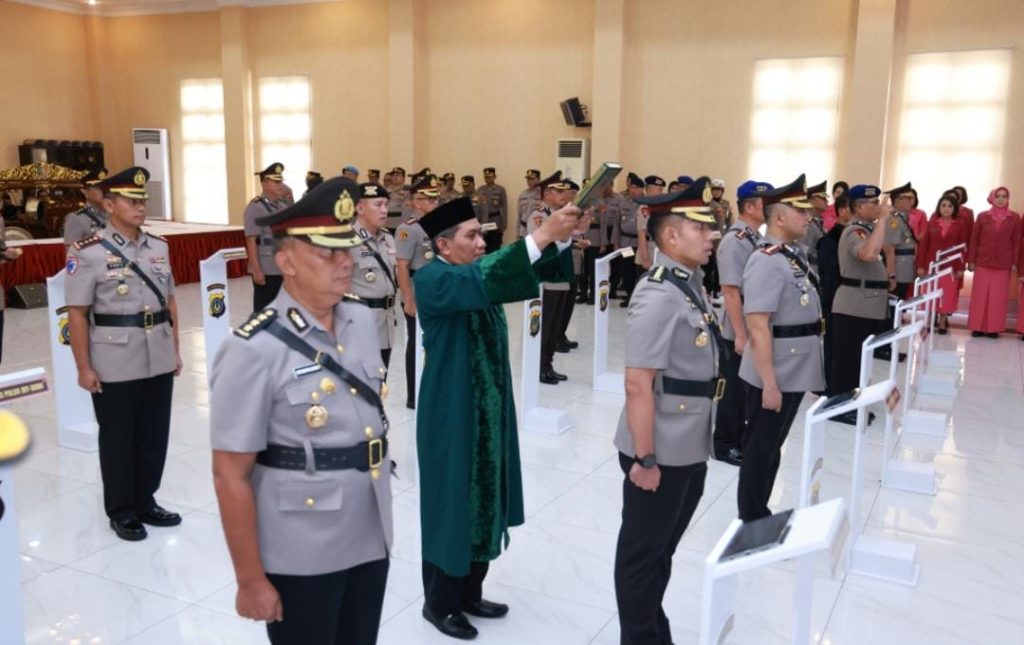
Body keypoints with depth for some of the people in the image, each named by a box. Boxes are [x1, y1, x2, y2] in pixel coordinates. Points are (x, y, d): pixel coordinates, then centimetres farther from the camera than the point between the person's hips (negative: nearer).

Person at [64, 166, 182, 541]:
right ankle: (121, 512, 24)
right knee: (117, 439, 9)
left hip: (159, 362, 5)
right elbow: (77, 315, -9)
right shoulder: (87, 253, -9)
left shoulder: (159, 247, 6)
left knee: (154, 436, 13)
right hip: (114, 366, -5)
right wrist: (84, 368, -11)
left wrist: (175, 350, 11)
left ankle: (146, 502, 30)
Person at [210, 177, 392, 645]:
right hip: (300, 557, -6)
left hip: (371, 540, 6)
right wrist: (251, 581, -12)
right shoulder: (255, 350, -19)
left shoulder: (363, 320, 0)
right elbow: (231, 476, -16)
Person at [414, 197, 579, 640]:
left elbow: (528, 274, -2)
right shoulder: (430, 280, -17)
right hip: (452, 414, -8)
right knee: (452, 506, 5)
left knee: (485, 502, 16)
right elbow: (484, 279, -34)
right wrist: (542, 233, -39)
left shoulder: (479, 272, 7)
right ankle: (439, 603, 23)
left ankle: (469, 593, 32)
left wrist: (563, 235, -20)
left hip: (490, 409, 8)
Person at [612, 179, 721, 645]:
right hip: (662, 454, -9)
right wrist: (644, 458, -22)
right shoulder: (657, 297, -21)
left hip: (691, 450, 9)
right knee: (642, 553, 10)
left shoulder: (691, 284, 7)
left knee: (662, 549, 23)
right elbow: (638, 385, -24)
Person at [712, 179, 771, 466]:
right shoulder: (734, 241, -20)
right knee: (733, 388, 5)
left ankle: (738, 440, 32)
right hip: (738, 332, -8)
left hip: (757, 328, 8)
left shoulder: (757, 239, 7)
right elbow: (731, 291, -22)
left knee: (746, 386, 18)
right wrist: (740, 335, -21)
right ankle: (724, 445, 20)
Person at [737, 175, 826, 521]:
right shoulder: (767, 261, -20)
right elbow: (758, 327, -25)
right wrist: (769, 382, -25)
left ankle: (760, 516, 34)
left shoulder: (794, 254, 9)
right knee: (759, 449, 6)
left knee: (772, 446, 19)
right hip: (773, 377, -9)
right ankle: (750, 523, 21)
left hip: (795, 374, 9)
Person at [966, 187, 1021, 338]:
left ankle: (994, 328, 10)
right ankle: (978, 327, 9)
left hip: (1003, 264, 0)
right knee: (980, 296, 2)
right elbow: (974, 239, 3)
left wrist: (1015, 263, -2)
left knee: (998, 297, 3)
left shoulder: (1014, 218, 3)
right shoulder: (982, 216, 3)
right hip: (983, 262, 0)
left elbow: (1017, 242, 3)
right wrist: (971, 260, -1)